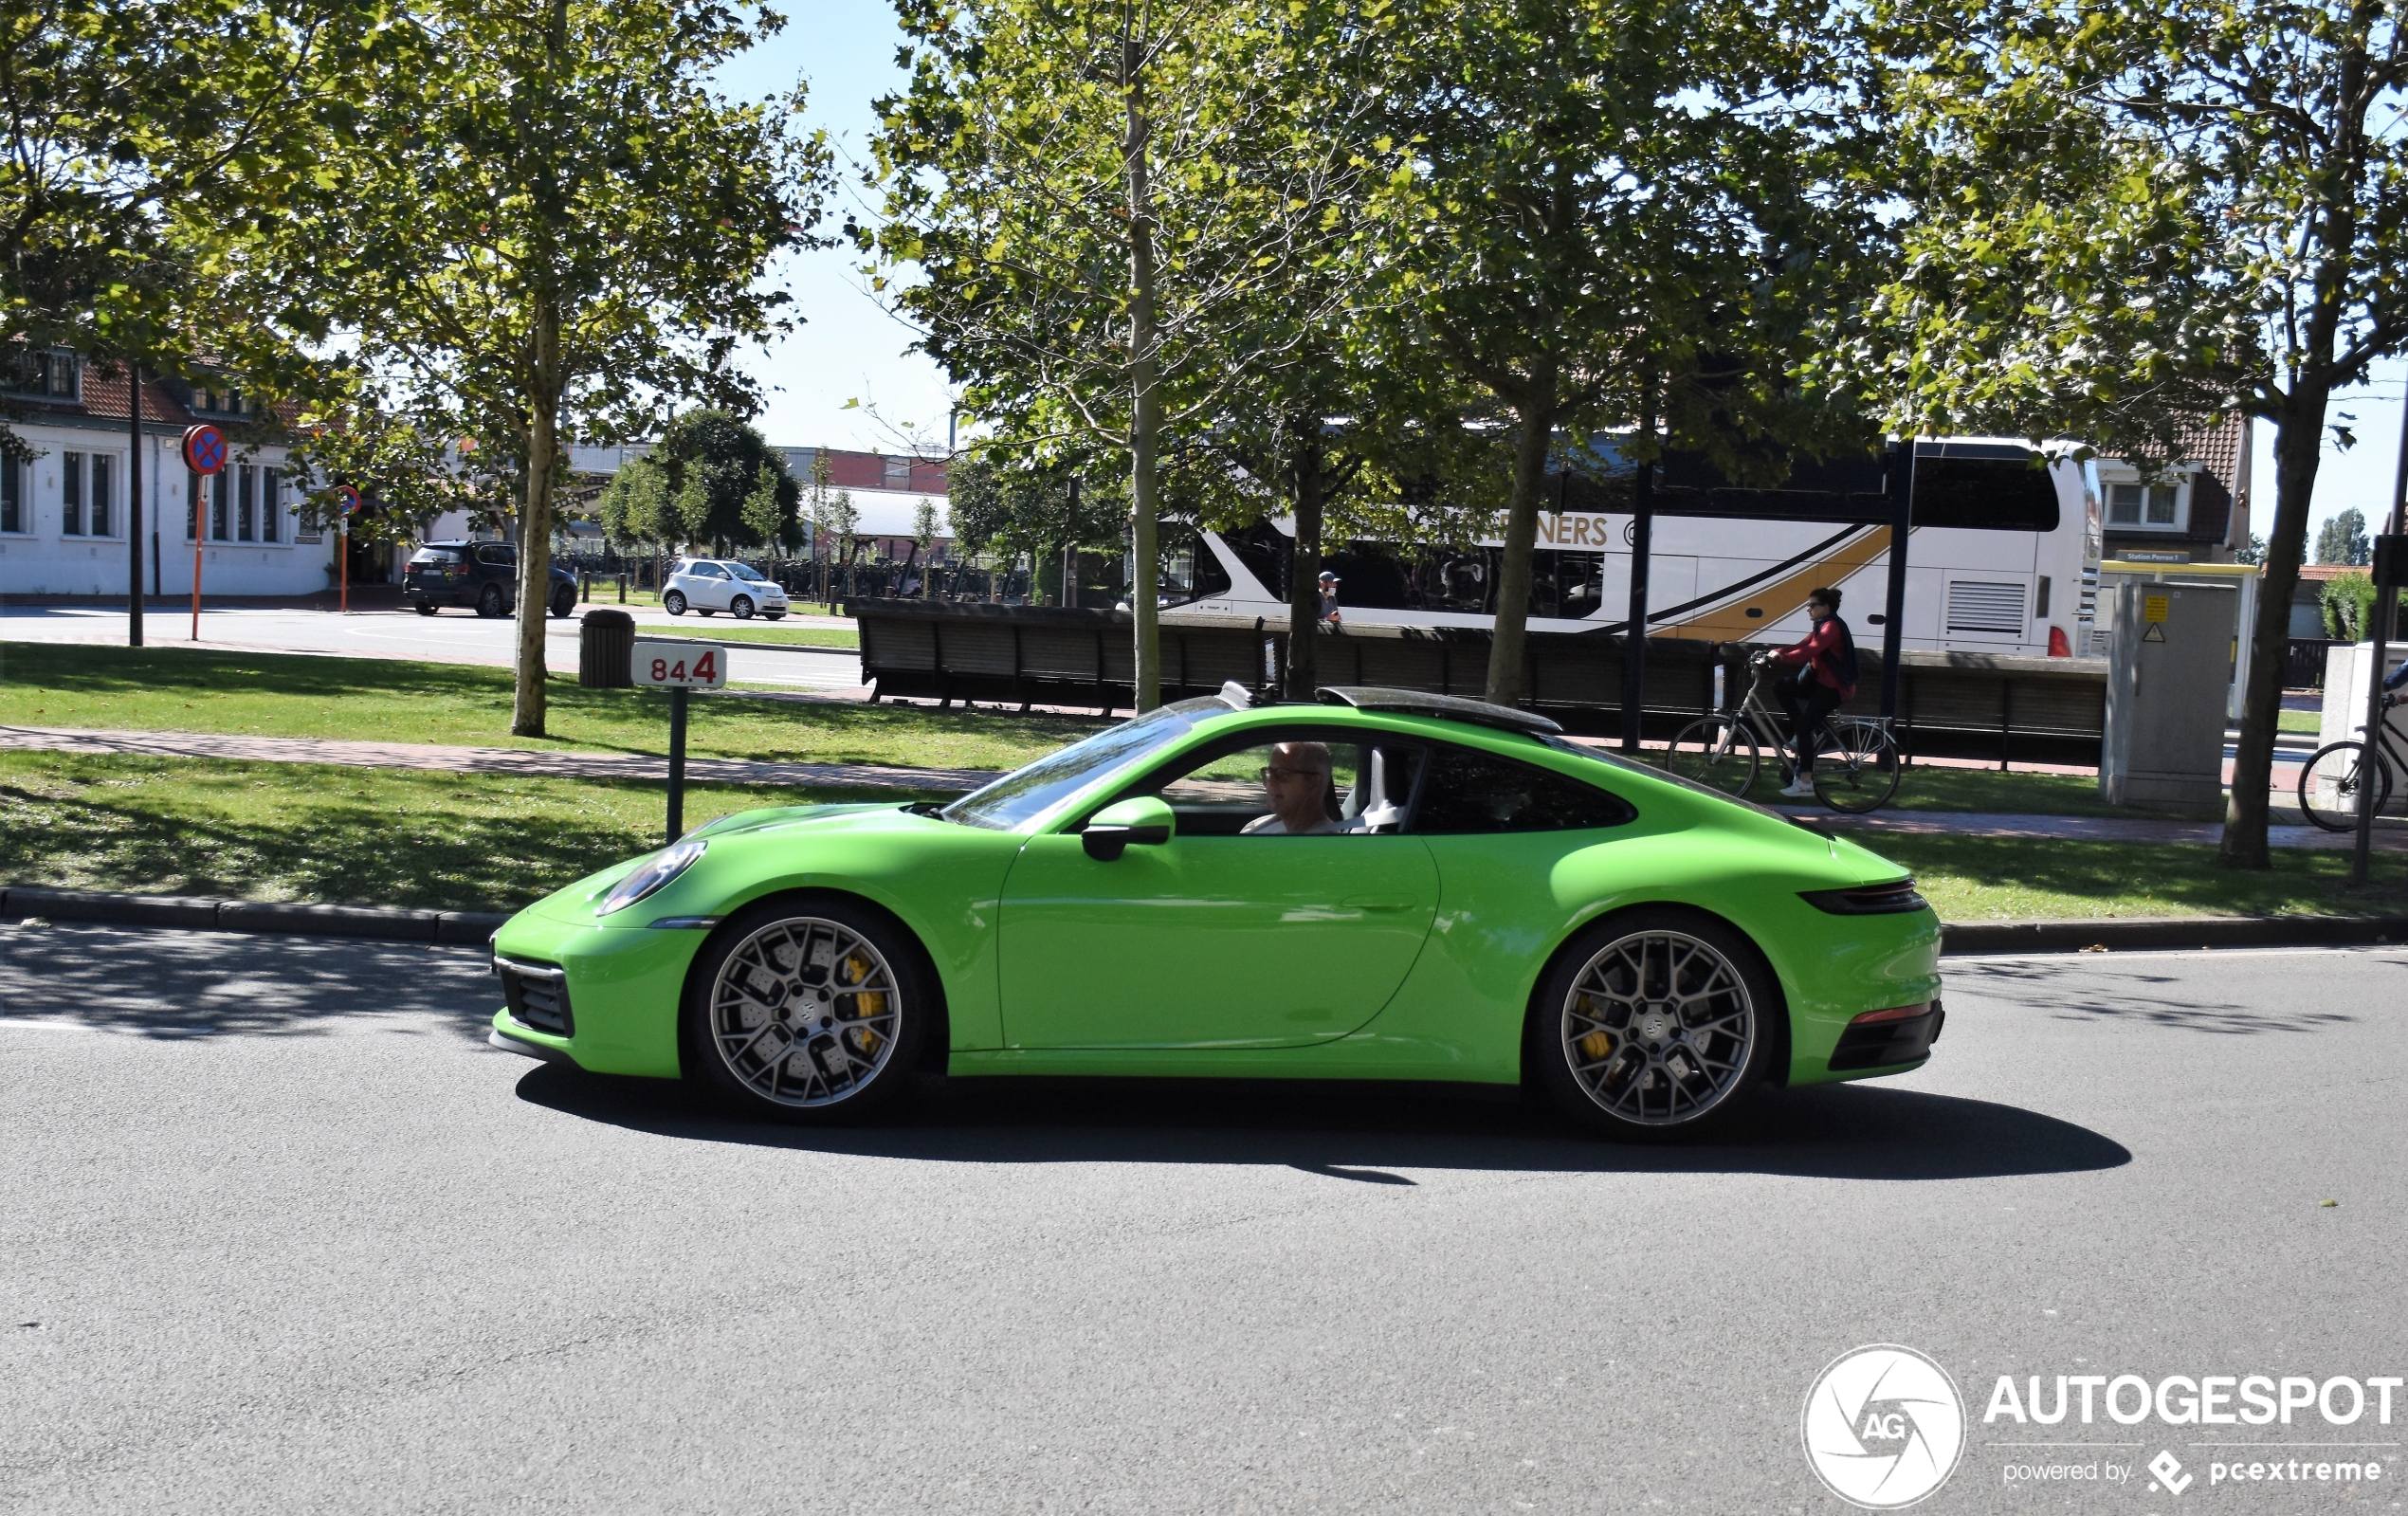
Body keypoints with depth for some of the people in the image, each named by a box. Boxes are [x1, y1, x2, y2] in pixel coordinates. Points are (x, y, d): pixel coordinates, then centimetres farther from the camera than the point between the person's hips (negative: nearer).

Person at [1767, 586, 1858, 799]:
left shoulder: (1832, 626, -16)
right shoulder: (1821, 626, 16)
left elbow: (1809, 650, -30)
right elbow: (1802, 647, 8)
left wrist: (1781, 657, -35)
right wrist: (1775, 653, -6)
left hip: (1834, 686, -10)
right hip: (1819, 680, 10)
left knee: (1803, 726, -17)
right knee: (1780, 686, -3)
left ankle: (1805, 783, -17)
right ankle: (1811, 733, 1)